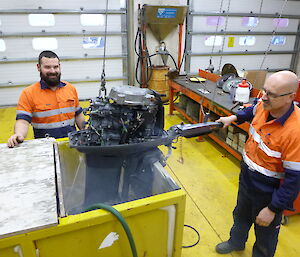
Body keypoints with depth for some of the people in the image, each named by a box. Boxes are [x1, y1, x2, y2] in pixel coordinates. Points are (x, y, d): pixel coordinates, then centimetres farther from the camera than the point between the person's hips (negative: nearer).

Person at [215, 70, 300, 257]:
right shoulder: (264, 105, -14)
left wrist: (273, 209, -20)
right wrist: (233, 118, 2)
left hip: (269, 191, -7)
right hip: (247, 176, 7)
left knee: (265, 231, 20)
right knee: (241, 215, 31)